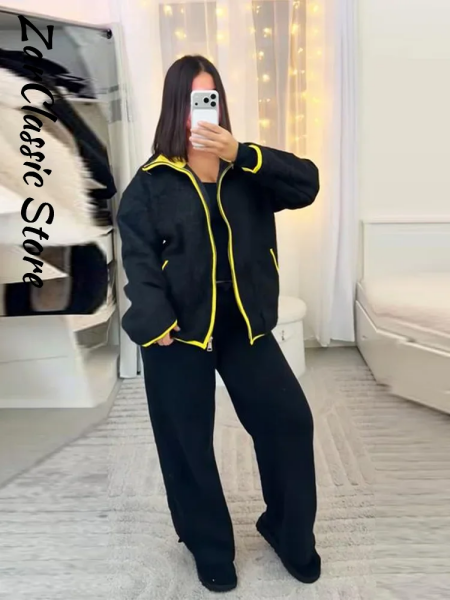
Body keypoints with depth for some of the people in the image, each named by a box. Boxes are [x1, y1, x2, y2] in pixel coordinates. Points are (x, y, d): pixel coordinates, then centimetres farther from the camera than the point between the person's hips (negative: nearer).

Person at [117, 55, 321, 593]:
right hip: (180, 329, -2)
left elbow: (307, 185, -8)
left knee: (289, 419, 2)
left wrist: (242, 156, -19)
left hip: (244, 323, 3)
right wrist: (155, 324, -19)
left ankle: (289, 531, 28)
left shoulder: (246, 171, 8)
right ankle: (210, 549, 32)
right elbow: (137, 257, -8)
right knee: (187, 442, 8)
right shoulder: (151, 182, -1)